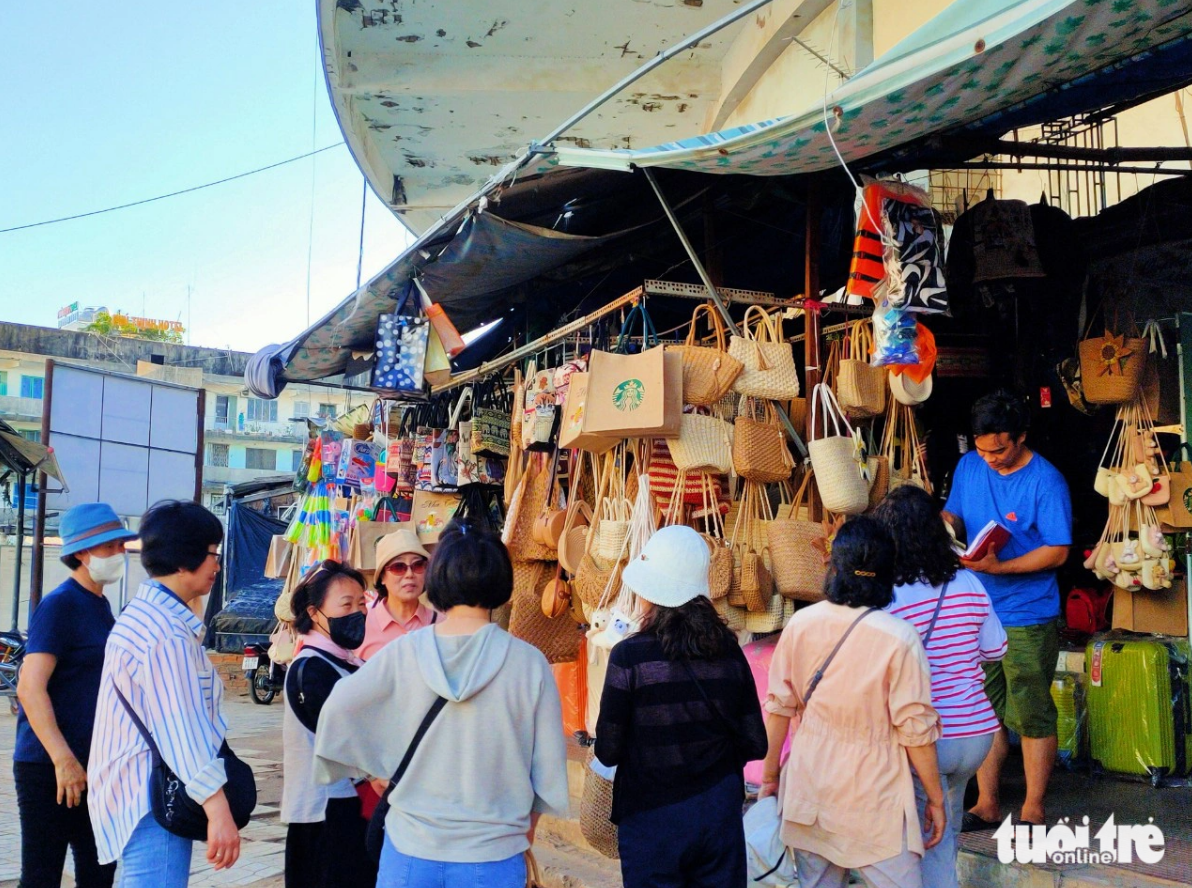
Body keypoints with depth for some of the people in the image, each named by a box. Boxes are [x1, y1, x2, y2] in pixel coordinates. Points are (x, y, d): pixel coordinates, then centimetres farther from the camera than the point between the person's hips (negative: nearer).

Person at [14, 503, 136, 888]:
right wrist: (63, 759, -24)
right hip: (49, 766, -8)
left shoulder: (101, 606, 13)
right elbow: (30, 688, -20)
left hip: (93, 765, 8)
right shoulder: (59, 605, -13)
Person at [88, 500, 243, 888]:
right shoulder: (167, 631, -18)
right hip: (152, 799, -11)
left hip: (138, 790, 11)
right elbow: (184, 728, -25)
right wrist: (218, 811, -27)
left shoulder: (143, 613, 15)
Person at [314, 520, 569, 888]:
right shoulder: (528, 663, -11)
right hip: (492, 857, -1)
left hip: (410, 852, 1)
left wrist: (376, 770, 14)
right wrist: (528, 817, 12)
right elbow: (549, 762, -5)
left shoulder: (402, 653, -8)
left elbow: (336, 713, -1)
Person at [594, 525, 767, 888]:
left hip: (651, 818, -3)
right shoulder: (729, 650, -5)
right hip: (721, 813, 3)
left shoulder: (629, 656, -17)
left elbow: (608, 752, -11)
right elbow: (754, 745, 0)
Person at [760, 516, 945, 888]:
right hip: (872, 801, -4)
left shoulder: (801, 624, -5)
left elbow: (779, 706, 2)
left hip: (807, 793, 4)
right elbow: (915, 729, -12)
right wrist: (936, 799, 1)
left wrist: (770, 774, 14)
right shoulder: (899, 638, -16)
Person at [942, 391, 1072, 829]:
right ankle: (986, 805, 23)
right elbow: (952, 514, 14)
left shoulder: (1046, 481, -13)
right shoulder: (968, 467, 3)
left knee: (1032, 716, 4)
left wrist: (1000, 567, -25)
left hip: (1028, 617, -5)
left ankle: (1033, 810, 17)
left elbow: (1057, 552, -14)